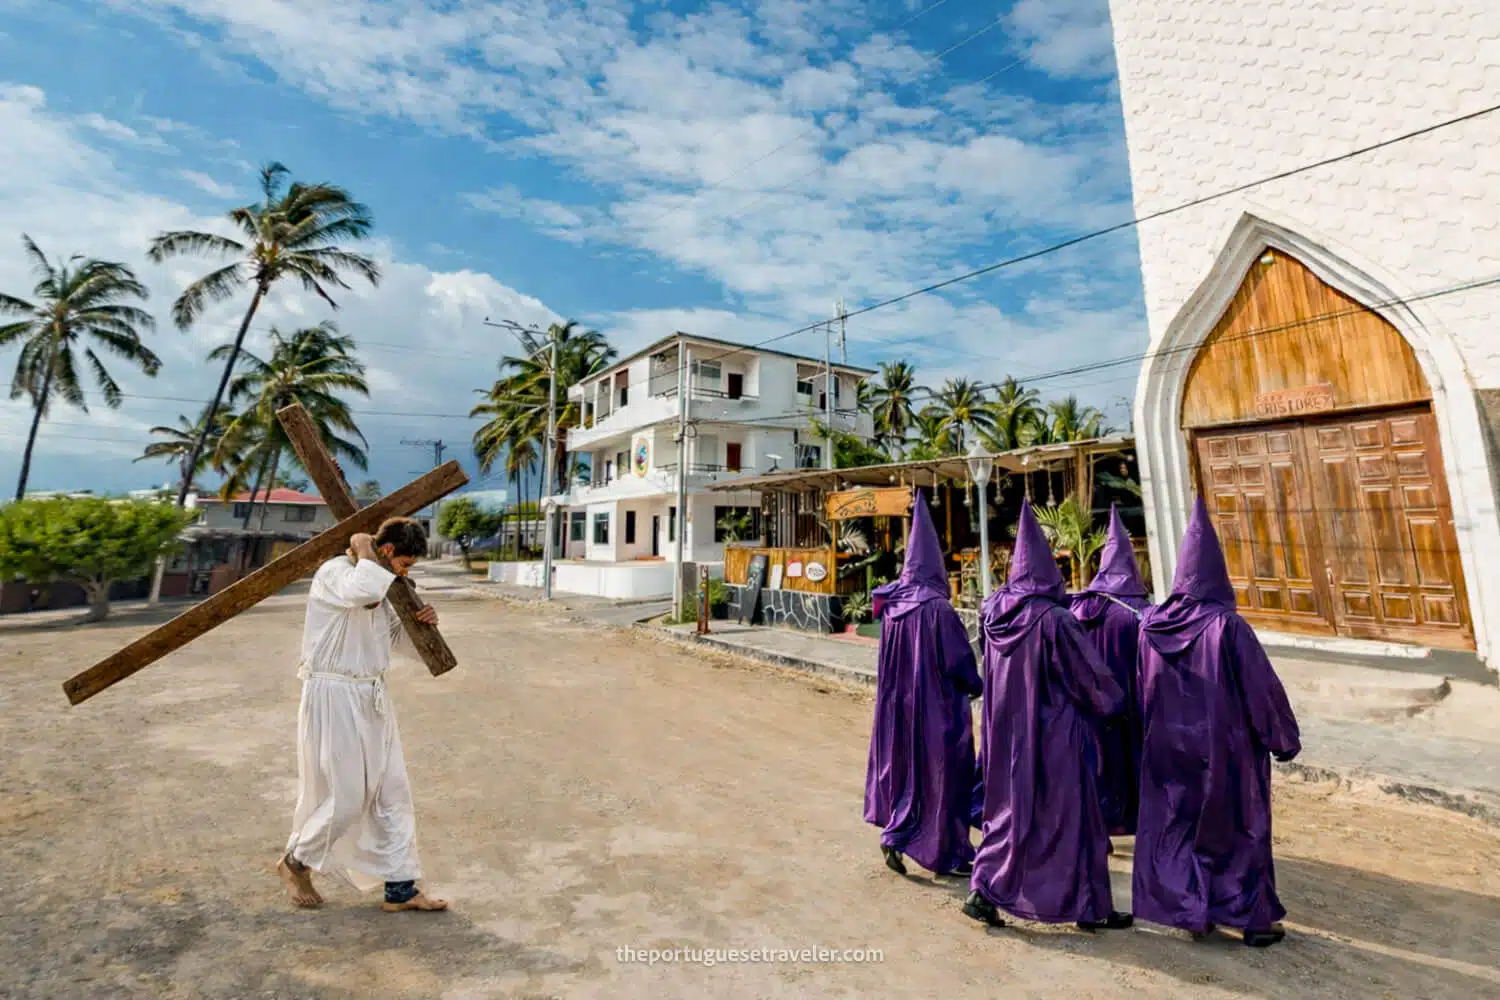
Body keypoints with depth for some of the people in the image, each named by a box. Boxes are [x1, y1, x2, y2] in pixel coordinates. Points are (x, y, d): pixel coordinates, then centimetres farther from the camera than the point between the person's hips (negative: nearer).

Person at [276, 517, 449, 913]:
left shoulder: (380, 583, 10)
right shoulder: (333, 573, -15)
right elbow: (362, 592, -40)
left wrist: (416, 620, 0)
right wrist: (364, 549, -23)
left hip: (371, 699, 8)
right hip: (333, 697, -8)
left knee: (392, 792, 10)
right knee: (346, 799, 3)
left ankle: (400, 888, 21)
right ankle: (294, 863, 34)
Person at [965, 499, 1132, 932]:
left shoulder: (995, 613, -2)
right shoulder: (1055, 620, -20)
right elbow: (1091, 677, -9)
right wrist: (1112, 700, 9)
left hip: (1008, 731, 6)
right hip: (1054, 734, -6)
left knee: (1009, 808, 17)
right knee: (1070, 814, 10)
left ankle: (985, 892, 19)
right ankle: (1088, 907, 26)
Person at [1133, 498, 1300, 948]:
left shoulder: (1151, 625, -6)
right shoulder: (1226, 626, -18)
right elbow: (1261, 687, -12)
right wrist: (1285, 738, 3)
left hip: (1168, 745, 3)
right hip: (1225, 745, -3)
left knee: (1178, 823, 15)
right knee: (1237, 826, 13)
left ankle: (1191, 910, 25)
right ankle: (1253, 918, 26)